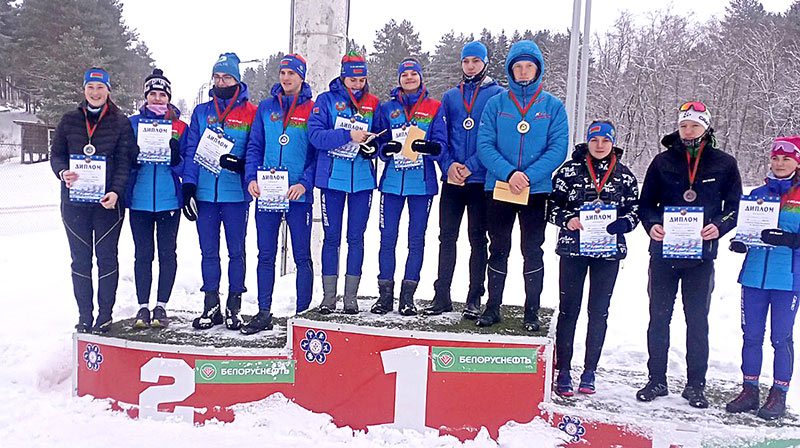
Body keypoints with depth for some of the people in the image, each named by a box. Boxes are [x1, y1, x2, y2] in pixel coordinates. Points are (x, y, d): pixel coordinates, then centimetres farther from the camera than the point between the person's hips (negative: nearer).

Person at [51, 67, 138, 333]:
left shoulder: (120, 122, 2)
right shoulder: (69, 120, 10)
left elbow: (124, 161, -4)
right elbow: (56, 153, 10)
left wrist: (116, 191, -19)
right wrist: (63, 172, -13)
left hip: (108, 201, -2)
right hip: (74, 200, 2)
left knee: (106, 256, 2)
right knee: (80, 258, 6)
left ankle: (105, 315, 12)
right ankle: (84, 316, 15)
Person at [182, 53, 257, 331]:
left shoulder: (251, 113, 2)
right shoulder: (202, 112, 12)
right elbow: (191, 152, 9)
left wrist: (241, 165, -17)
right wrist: (188, 186, 0)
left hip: (236, 194, -3)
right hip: (204, 193, 3)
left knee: (236, 251, 4)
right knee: (208, 252, 8)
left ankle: (233, 307, 14)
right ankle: (211, 306, 17)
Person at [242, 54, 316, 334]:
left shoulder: (312, 110, 2)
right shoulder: (266, 108, 13)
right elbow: (254, 147, 12)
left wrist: (304, 183, -15)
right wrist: (252, 178, -4)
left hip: (298, 195, -3)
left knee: (302, 257, 3)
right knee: (265, 256, 8)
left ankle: (303, 313, 11)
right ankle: (264, 313, 16)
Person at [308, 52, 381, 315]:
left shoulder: (373, 104, 8)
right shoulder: (326, 100, 1)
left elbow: (380, 138, 11)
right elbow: (315, 135, -11)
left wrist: (372, 147, -12)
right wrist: (349, 135, -22)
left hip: (362, 179, 2)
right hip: (332, 177, -2)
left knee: (356, 237, 6)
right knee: (332, 237, 4)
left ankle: (351, 296, 14)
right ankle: (328, 295, 13)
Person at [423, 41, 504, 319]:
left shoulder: (497, 95, 2)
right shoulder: (450, 97, 13)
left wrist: (470, 166, -15)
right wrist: (449, 165, -8)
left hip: (481, 179, -3)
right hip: (452, 179, 4)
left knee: (477, 238, 3)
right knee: (447, 236, 6)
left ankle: (475, 298, 10)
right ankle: (442, 295, 13)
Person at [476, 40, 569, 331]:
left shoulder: (553, 105, 2)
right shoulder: (496, 104, 4)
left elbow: (558, 149, -6)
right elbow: (485, 145, -4)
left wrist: (527, 176, -18)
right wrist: (509, 173, -19)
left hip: (537, 190, -1)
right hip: (498, 187, 1)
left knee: (532, 251, 6)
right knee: (498, 249, 10)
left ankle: (532, 311, 17)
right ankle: (493, 306, 21)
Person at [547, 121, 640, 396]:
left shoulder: (625, 176, 6)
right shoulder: (569, 170, 0)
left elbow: (634, 210, 10)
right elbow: (552, 205, 1)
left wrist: (621, 224, -11)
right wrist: (567, 220, -18)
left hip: (609, 250, 2)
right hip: (573, 248, -2)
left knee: (599, 311, 7)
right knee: (569, 309, 2)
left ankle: (589, 372, 18)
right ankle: (563, 371, 10)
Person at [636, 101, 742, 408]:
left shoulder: (724, 164, 5)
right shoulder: (663, 162, 6)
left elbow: (735, 207, 6)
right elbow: (646, 203, 8)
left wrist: (719, 227, -14)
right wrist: (652, 224, -12)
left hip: (701, 255, -1)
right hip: (664, 252, 1)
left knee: (697, 320, 6)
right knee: (658, 318, 6)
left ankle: (695, 384, 17)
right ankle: (656, 380, 18)